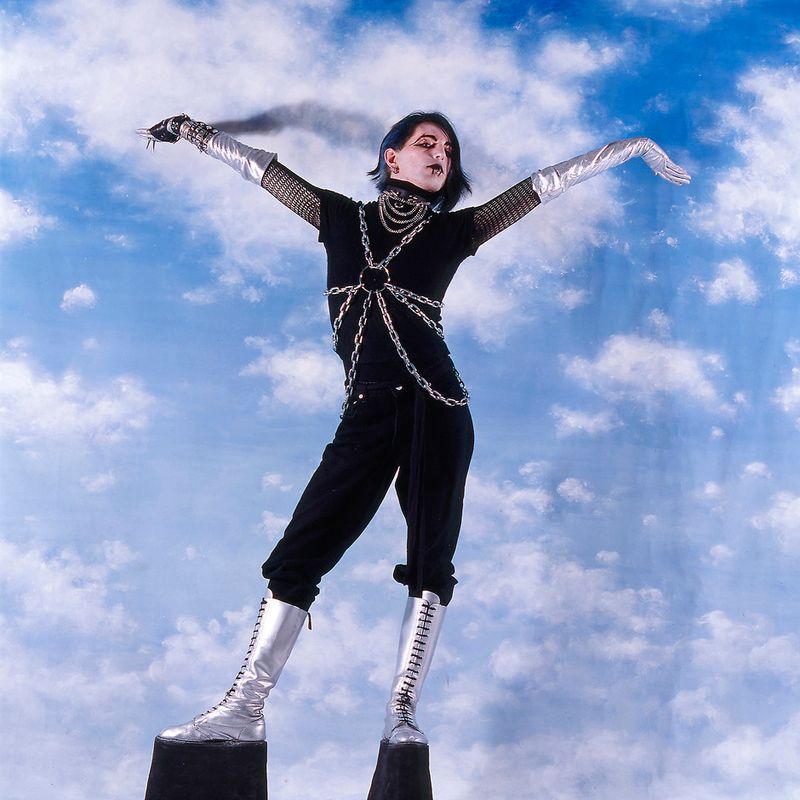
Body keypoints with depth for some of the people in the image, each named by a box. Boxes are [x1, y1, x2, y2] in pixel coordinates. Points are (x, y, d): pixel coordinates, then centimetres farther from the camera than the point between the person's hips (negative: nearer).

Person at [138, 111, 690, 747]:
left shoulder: (454, 229, 11)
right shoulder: (342, 218, 14)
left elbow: (547, 182, 11)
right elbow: (261, 166, 21)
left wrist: (635, 148, 13)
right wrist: (191, 131, 25)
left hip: (434, 409, 0)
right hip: (367, 415, 1)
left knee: (431, 562, -2)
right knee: (298, 554, -4)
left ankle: (403, 713, 5)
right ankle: (244, 710, -2)